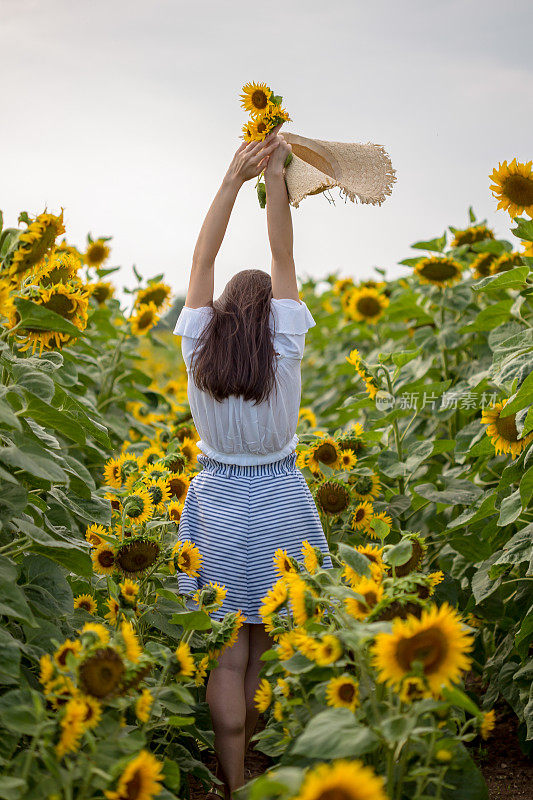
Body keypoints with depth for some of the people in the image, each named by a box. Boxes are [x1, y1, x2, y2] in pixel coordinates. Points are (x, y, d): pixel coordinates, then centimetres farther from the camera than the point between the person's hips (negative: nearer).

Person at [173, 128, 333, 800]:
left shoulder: (198, 355, -8)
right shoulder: (284, 355, -11)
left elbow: (202, 261, -1)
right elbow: (283, 260, -6)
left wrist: (234, 177, 1)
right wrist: (274, 176, -3)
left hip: (220, 505, 0)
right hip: (279, 504, 0)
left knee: (228, 658, 3)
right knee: (265, 648, 14)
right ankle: (254, 739, 28)